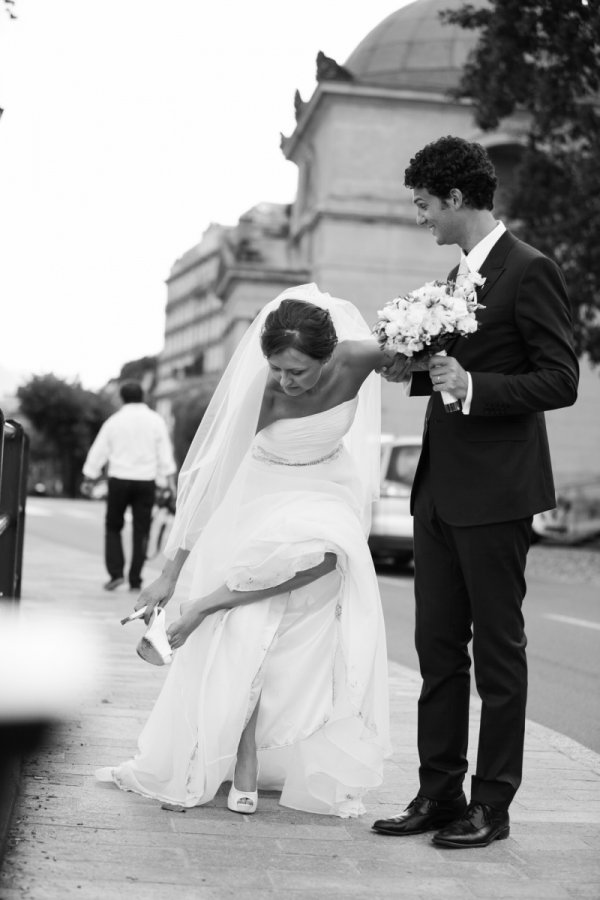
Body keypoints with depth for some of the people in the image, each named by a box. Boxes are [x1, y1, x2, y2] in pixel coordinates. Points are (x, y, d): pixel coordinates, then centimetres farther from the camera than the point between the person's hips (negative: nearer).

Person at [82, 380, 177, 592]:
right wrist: (170, 480, 5)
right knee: (141, 531, 5)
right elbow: (165, 455, 0)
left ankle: (116, 573, 0)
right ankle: (135, 581, 3)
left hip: (119, 480, 0)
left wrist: (88, 478, 16)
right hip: (146, 481, 0)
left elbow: (98, 452, 6)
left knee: (113, 527, 13)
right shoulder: (155, 420, 2)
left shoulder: (114, 421, 2)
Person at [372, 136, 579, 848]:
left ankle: (492, 804, 12)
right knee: (437, 646, 10)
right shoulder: (459, 273, 16)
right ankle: (438, 792, 19)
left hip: (495, 493, -8)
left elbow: (560, 381, -14)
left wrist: (472, 385, -24)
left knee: (497, 649, 2)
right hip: (440, 488, 8)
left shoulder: (529, 270, -10)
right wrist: (417, 372, 7)